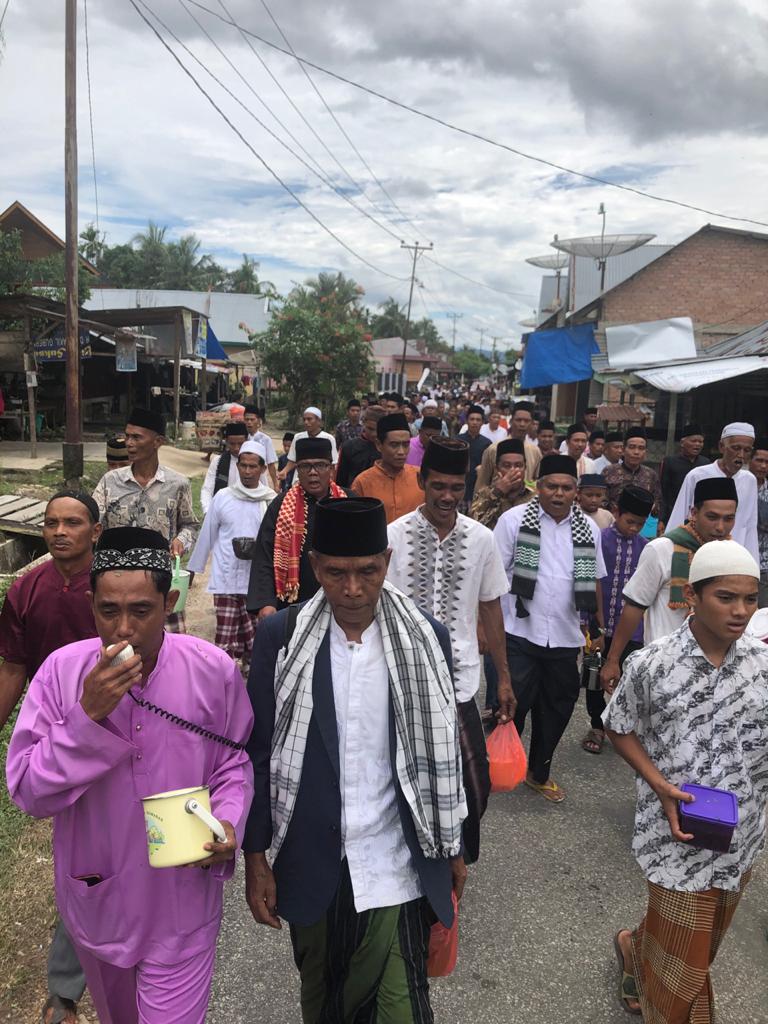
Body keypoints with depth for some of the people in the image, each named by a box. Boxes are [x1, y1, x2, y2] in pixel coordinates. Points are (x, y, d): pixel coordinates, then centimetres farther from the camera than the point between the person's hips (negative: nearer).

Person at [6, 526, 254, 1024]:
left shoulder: (214, 670, -17)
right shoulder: (62, 671, -17)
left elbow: (235, 761, -1)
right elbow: (29, 792, -16)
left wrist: (229, 820, -19)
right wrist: (88, 716, -29)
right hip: (96, 897, 2)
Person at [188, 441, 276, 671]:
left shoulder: (271, 501, -1)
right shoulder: (223, 497, 0)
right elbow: (207, 535, 8)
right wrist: (193, 567, 14)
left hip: (257, 580, 0)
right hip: (225, 577, 0)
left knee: (253, 633, 8)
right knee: (225, 636, 0)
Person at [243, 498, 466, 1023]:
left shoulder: (426, 637, -8)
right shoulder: (280, 637, -9)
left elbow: (445, 751, 2)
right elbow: (259, 754, -2)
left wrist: (454, 847, 9)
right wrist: (256, 857, -1)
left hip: (397, 868, -1)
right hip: (310, 867, 1)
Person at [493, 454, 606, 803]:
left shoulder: (588, 529, 5)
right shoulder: (514, 519, -7)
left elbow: (594, 582, 13)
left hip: (564, 639, 4)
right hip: (519, 633, -4)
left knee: (556, 708, 16)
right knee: (512, 705, 3)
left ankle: (538, 772, 37)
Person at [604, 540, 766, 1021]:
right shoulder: (651, 665, -18)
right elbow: (620, 729, -5)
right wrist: (661, 786, -16)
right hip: (679, 837, -4)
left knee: (700, 944, 27)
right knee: (684, 965, 11)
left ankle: (635, 946, 56)